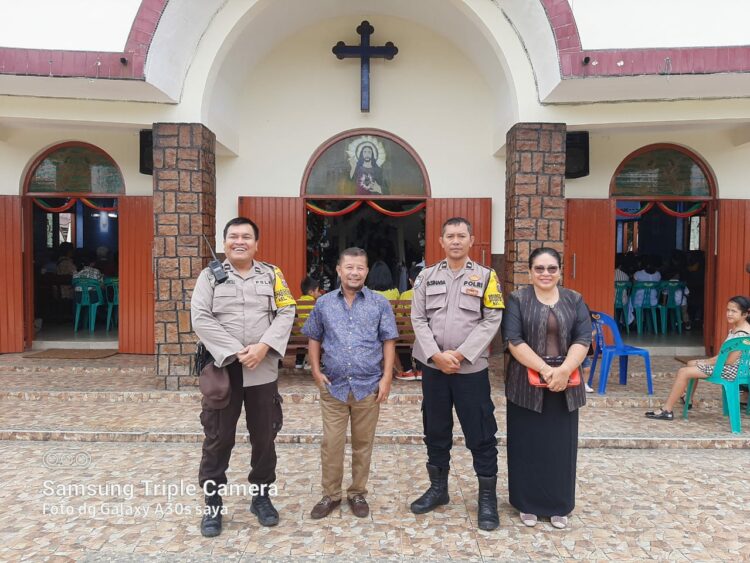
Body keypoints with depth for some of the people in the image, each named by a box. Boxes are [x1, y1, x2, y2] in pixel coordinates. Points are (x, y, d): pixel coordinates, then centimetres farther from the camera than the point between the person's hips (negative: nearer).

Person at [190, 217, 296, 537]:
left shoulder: (271, 275, 6)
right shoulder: (210, 275, 3)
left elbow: (286, 313, -1)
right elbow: (200, 318, -8)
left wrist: (263, 346, -16)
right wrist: (235, 352, -16)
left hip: (263, 371, 1)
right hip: (222, 368, -1)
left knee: (264, 437, 11)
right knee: (218, 439, 7)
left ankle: (261, 497, 30)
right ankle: (212, 504, 24)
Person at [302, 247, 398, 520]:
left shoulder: (380, 304, 0)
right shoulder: (324, 303, 4)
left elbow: (388, 342, 1)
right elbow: (314, 339, 12)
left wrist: (386, 377, -6)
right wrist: (316, 371, 2)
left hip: (368, 386, 0)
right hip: (333, 386, 1)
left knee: (363, 443, 11)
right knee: (331, 443, 7)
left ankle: (358, 494, 28)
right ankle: (330, 494, 25)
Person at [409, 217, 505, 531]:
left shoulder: (486, 276, 0)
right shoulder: (427, 276, 6)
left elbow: (492, 321, -7)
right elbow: (418, 320, 1)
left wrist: (460, 354, -14)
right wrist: (436, 355, -12)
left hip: (471, 368, -2)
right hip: (433, 367, 3)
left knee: (480, 435, 4)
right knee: (435, 431, 14)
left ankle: (488, 497, 20)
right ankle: (438, 488, 31)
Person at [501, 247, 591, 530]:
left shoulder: (574, 300, 7)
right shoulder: (517, 300, -1)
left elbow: (583, 339, -1)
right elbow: (514, 341, -10)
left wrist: (563, 370, -16)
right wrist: (545, 370, -18)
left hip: (565, 386, 2)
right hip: (527, 384, -2)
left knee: (561, 445, 9)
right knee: (528, 444, 6)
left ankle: (559, 506, 25)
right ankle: (527, 503, 22)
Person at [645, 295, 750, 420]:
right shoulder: (734, 328, 8)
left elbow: (730, 360, -25)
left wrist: (708, 363, -12)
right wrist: (708, 361, 3)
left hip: (729, 370, -10)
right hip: (723, 365, 10)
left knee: (683, 372, -14)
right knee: (691, 363, 23)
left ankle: (666, 410, -11)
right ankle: (689, 399, 31)